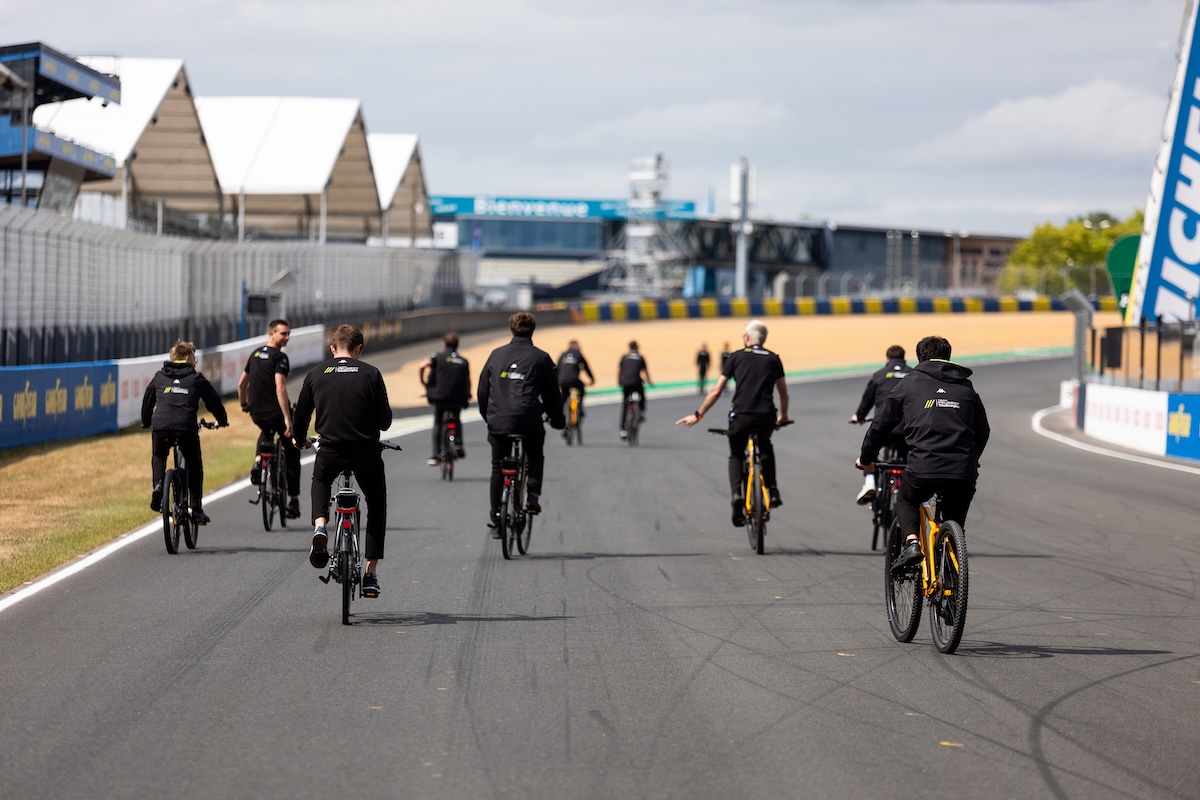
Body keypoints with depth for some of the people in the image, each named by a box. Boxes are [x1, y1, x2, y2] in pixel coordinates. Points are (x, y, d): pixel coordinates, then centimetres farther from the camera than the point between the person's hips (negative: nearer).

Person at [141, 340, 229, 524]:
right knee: (194, 467, 16)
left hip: (160, 426, 2)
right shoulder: (196, 378, 17)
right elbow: (214, 401, 24)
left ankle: (157, 485, 3)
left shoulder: (159, 377, 22)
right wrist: (222, 420, 42)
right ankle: (196, 510, 11)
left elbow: (147, 400, 31)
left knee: (158, 457, 31)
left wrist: (146, 422, 49)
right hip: (186, 427, -2)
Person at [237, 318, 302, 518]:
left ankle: (258, 462, 12)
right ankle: (293, 500, 5)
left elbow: (241, 384, 19)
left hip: (257, 414, 6)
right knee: (292, 453, 10)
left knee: (266, 432, 40)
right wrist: (287, 418, -27)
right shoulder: (279, 358, -12)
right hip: (275, 412, -6)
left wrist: (244, 406, 34)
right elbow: (280, 388, -24)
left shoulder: (255, 354, 11)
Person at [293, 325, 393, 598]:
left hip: (330, 452, 1)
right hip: (366, 452, -1)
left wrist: (301, 441, 33)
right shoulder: (370, 374, 2)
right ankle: (371, 573, 14)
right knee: (377, 506, 21)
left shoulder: (316, 374, 6)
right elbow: (385, 420, 1)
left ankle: (320, 527, 7)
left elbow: (300, 418, 12)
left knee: (320, 482, 35)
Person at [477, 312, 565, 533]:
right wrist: (558, 419, 20)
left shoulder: (496, 355, 10)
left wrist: (487, 416, 30)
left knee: (498, 469, 16)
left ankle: (495, 517, 17)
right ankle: (533, 495, 5)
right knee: (535, 457, 25)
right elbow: (552, 393, 6)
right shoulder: (540, 358, 1)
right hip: (529, 422, -2)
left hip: (498, 422, 2)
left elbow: (482, 390, 16)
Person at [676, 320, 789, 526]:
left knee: (736, 455, 23)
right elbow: (784, 394, 21)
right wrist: (783, 416, 39)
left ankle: (737, 494, -2)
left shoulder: (736, 357, 10)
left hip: (741, 416, -2)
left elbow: (716, 391, 8)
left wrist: (698, 415, 16)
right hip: (766, 417, 2)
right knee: (765, 448, 33)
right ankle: (772, 491, 17)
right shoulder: (773, 359, 15)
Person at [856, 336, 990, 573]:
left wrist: (865, 458, 32)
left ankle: (911, 542, 3)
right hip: (963, 473, 2)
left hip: (923, 469, -2)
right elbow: (983, 431, 28)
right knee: (955, 524, 24)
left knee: (905, 500, 29)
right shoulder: (966, 387, 20)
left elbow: (881, 424, 17)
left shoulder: (909, 385, 13)